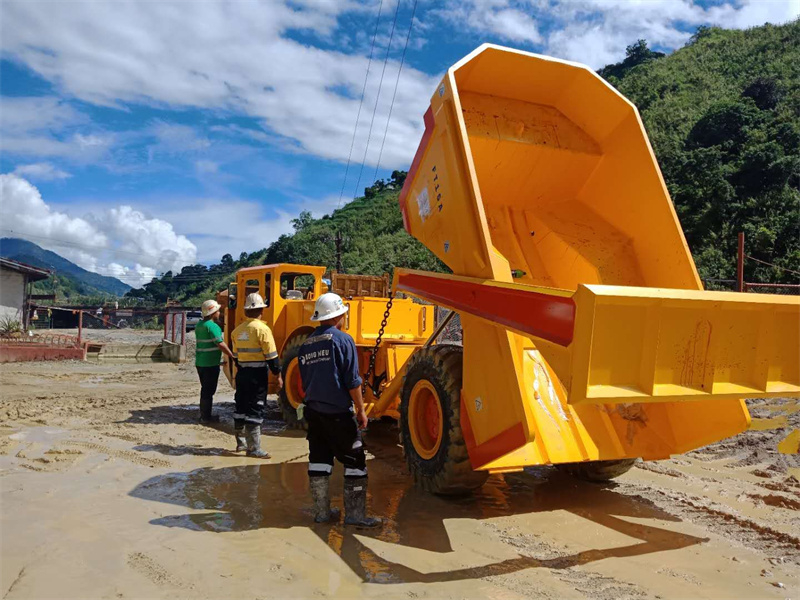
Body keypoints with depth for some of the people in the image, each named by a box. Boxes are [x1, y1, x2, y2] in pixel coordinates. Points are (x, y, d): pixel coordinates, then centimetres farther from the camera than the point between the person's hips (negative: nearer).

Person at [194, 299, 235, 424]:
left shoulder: (199, 325, 13)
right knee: (209, 391, -1)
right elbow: (221, 344, -21)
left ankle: (204, 415, 26)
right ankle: (206, 417, 4)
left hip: (200, 362, 9)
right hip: (210, 364, -9)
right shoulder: (212, 326, -16)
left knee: (205, 389, 18)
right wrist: (232, 356, -13)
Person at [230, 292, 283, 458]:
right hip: (258, 374, -7)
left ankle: (240, 443, 28)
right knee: (254, 410, -3)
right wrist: (278, 375, -8)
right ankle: (253, 449, 0)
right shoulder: (262, 329, -14)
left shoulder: (237, 330, 8)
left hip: (242, 373, 7)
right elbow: (271, 356, -15)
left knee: (241, 407, 16)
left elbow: (236, 355, 15)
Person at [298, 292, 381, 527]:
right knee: (355, 461, 3)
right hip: (338, 413, -7)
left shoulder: (306, 344, 10)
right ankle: (355, 515, 5)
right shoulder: (342, 340, -10)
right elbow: (352, 381, -12)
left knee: (319, 460, 12)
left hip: (313, 411, 7)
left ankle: (321, 512, 19)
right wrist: (361, 409, -5)